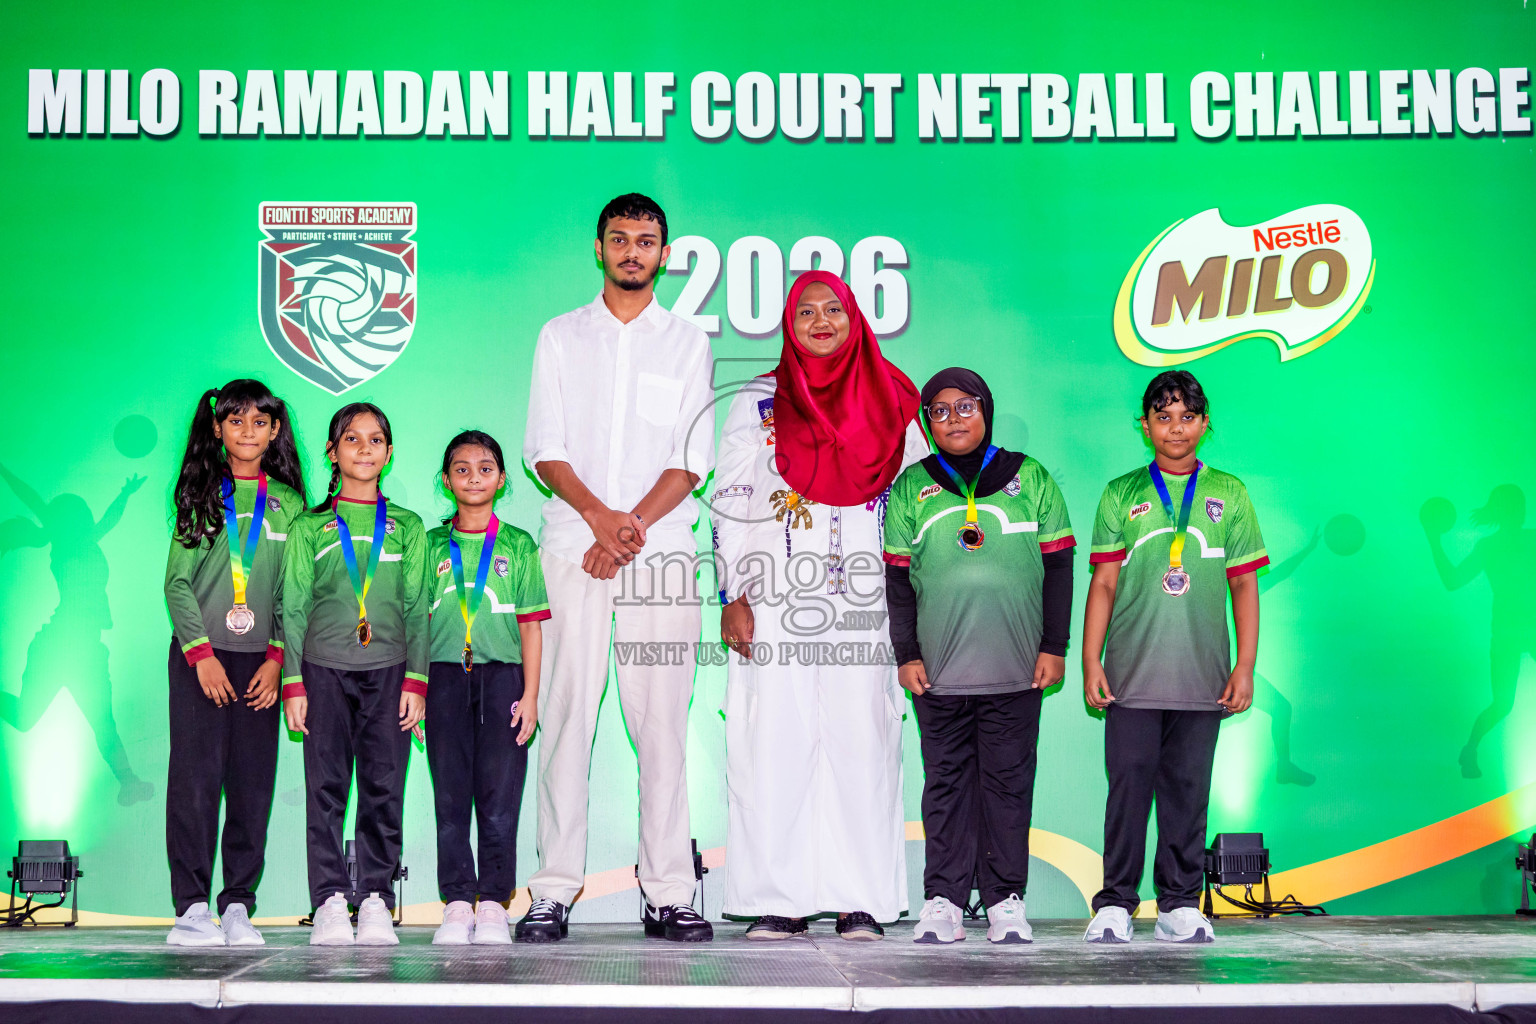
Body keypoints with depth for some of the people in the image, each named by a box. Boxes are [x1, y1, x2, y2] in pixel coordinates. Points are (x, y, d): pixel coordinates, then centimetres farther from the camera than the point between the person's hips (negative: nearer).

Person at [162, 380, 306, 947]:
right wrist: (202, 653, -8)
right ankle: (192, 906, -1)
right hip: (199, 653, -1)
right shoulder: (200, 496, 6)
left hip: (259, 660, 2)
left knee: (253, 782, 0)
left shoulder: (289, 503, 9)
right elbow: (177, 582, 2)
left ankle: (237, 906, 6)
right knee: (195, 776, -6)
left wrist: (276, 657, -3)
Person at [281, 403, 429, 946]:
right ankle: (330, 901, 4)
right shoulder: (309, 528, 9)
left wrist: (415, 679, 1)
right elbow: (292, 609, 7)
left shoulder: (408, 528, 12)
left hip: (388, 669, 1)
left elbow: (417, 610, 10)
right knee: (326, 787, -2)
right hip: (324, 667, -1)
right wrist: (293, 682, 0)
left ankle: (375, 900, 6)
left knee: (384, 788, -1)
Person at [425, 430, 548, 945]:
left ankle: (493, 904, 4)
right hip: (446, 675, 1)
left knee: (499, 795, -3)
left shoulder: (518, 545, 8)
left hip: (501, 673, -1)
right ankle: (457, 903, 7)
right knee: (450, 793, 1)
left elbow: (531, 624, 6)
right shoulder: (432, 544, 11)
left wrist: (530, 694, -1)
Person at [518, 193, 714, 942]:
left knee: (661, 720, -2)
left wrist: (633, 528, -10)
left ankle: (669, 895, 1)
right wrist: (602, 517, -11)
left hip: (663, 550, 0)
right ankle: (554, 890, 1)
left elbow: (690, 462, 3)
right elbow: (546, 453, 5)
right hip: (573, 546, 0)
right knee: (567, 714, -3)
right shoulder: (561, 337, 13)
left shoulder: (687, 343, 12)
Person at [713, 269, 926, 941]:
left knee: (862, 739, -3)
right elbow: (730, 502, 7)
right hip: (774, 600, 0)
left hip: (862, 600, 1)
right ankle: (779, 900, 3)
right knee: (774, 740, -4)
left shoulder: (891, 403, 12)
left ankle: (861, 901, 3)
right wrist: (732, 596, -3)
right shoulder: (758, 402, 10)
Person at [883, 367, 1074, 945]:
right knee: (946, 781, 4)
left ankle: (1006, 900, 11)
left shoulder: (1029, 479, 8)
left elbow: (1057, 566, 8)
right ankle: (942, 901, 8)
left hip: (1015, 669, 0)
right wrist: (906, 653, 2)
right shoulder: (911, 488, 9)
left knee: (1009, 781, 3)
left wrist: (1053, 646, 3)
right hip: (939, 670, 1)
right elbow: (897, 578, 9)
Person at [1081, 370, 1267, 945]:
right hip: (1132, 674, -1)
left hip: (1202, 675, 1)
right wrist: (1090, 661, -2)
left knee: (1188, 788, 3)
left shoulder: (1228, 494, 10)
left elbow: (1244, 583, 9)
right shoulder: (1121, 494, 8)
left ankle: (1180, 906, 12)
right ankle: (1115, 904, 4)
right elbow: (1103, 584, 5)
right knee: (1128, 784, -3)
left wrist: (1245, 666, 2)